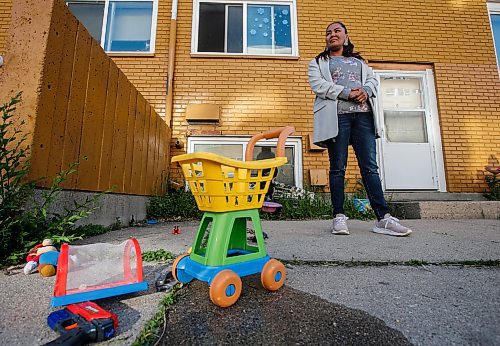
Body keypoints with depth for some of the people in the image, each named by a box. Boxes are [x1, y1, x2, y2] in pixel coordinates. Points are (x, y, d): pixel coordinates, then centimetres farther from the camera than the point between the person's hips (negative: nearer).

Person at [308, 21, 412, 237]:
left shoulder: (359, 61, 32)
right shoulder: (318, 62, 19)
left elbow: (372, 79, 18)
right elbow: (317, 85, 0)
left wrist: (366, 90, -7)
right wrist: (347, 93, -11)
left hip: (363, 115, 3)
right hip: (337, 116, -3)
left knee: (370, 167, -5)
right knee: (338, 168, -6)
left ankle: (383, 218, -5)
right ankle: (339, 217, 0)